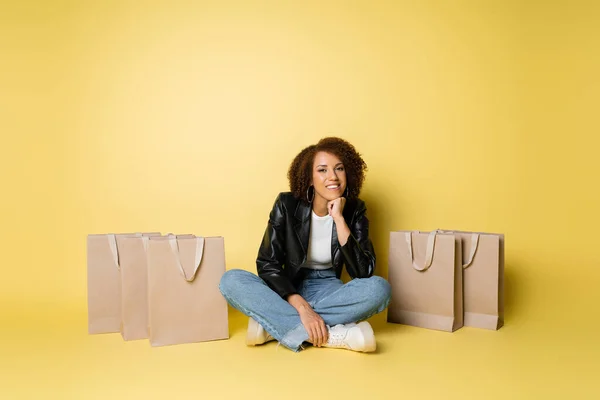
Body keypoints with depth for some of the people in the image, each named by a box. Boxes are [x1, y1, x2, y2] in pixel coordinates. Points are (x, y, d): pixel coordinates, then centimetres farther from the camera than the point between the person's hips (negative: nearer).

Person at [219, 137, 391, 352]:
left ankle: (270, 322, -25)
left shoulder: (354, 210, -9)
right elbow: (267, 264, -15)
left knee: (379, 288, -29)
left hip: (328, 291, 1)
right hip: (288, 292, 0)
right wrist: (301, 307, -28)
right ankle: (333, 336, -33)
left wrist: (339, 220, -26)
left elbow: (363, 273, -18)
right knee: (231, 280, -27)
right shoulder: (287, 205, -13)